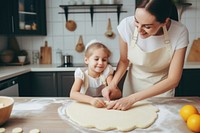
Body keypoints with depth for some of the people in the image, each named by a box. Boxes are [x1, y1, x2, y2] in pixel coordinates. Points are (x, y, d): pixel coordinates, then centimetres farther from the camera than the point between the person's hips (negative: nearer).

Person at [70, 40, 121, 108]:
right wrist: (91, 100, -45)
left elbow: (118, 93, -15)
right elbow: (73, 94, -28)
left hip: (102, 106, 2)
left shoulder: (107, 71, -8)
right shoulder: (82, 73, -13)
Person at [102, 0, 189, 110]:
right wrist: (113, 83, -25)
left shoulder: (179, 32, -28)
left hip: (163, 87, -1)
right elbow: (124, 61, -8)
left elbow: (173, 80, -24)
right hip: (133, 84, 1)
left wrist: (132, 98, -30)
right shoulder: (127, 25, -26)